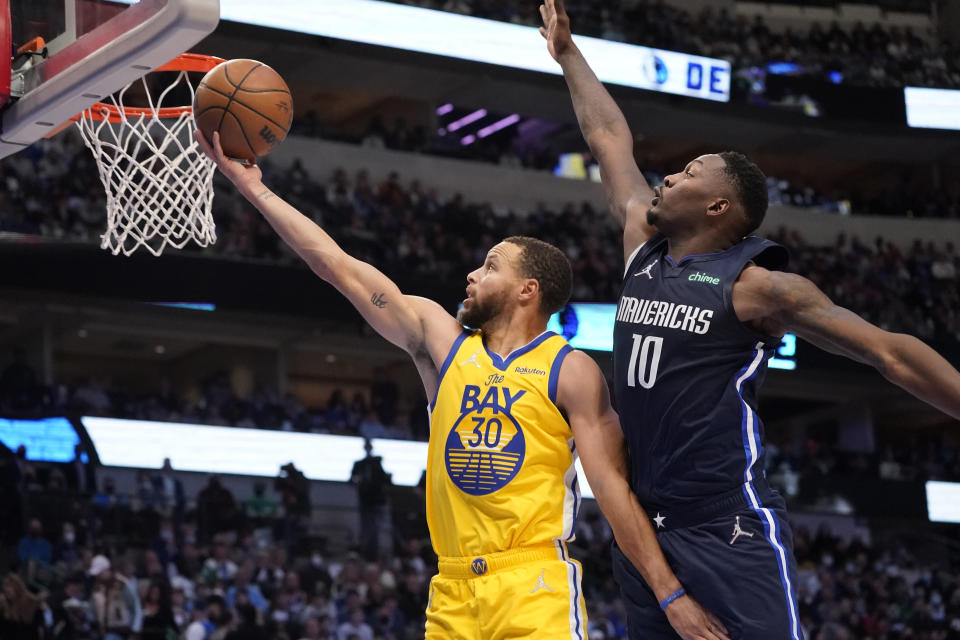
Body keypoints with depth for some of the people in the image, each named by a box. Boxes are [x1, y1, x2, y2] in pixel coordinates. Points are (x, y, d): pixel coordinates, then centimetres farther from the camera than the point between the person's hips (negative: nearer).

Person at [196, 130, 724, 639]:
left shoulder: (570, 371, 1)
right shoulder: (440, 339, 12)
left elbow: (613, 486, -3)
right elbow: (337, 266, 12)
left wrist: (671, 591, -11)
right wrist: (253, 186, 10)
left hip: (535, 585, -5)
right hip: (453, 590, 5)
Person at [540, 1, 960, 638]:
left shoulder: (758, 286, -7)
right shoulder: (643, 249, 11)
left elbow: (892, 353, -7)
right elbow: (609, 139, 24)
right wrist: (567, 52, 32)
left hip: (729, 533, -7)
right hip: (643, 525, 7)